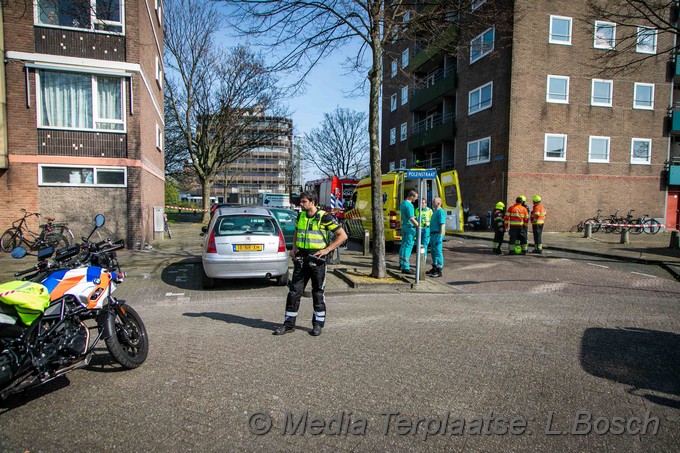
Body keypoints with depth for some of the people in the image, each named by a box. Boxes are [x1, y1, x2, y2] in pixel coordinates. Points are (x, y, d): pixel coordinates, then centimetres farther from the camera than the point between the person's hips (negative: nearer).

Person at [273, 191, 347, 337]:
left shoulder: (325, 217, -10)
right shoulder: (300, 216, 8)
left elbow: (343, 236, -10)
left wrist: (327, 249, -14)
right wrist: (294, 248, 12)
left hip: (316, 259, -5)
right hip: (300, 258, 5)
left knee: (318, 292, 6)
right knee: (294, 291, 6)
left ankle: (318, 324, 19)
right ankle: (289, 324, 15)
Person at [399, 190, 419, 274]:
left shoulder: (402, 203, 12)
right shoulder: (409, 205, -19)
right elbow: (411, 219, -23)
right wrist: (418, 226, -16)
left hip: (404, 226, 10)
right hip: (410, 227, -10)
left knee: (403, 245, 18)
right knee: (408, 246, -8)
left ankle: (402, 264, 29)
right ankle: (405, 267, -8)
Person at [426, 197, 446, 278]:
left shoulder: (441, 211, -13)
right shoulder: (434, 211, 18)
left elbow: (442, 224, -19)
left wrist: (440, 236, -24)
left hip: (437, 234, -10)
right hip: (433, 234, 10)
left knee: (438, 252, -7)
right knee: (434, 252, 15)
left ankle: (439, 270, -4)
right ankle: (434, 268, 25)